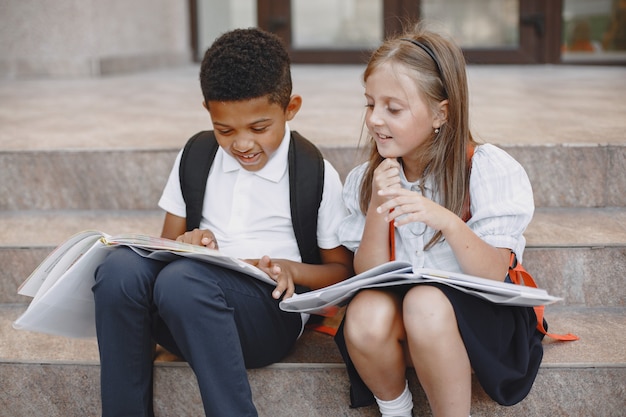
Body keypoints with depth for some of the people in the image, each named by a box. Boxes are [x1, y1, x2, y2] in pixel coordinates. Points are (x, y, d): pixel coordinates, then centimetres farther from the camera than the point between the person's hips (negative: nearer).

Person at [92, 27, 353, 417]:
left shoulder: (317, 176, 2)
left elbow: (342, 271, 8)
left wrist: (290, 268, -12)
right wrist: (187, 244, -7)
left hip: (271, 313, -4)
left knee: (183, 279, -36)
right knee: (120, 265, -28)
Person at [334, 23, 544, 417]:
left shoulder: (487, 168, -11)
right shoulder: (367, 179, 0)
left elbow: (494, 275, -17)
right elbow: (368, 274, -4)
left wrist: (447, 221, -34)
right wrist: (378, 209, -20)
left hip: (479, 316, -3)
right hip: (397, 310, 3)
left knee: (425, 301, -35)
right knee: (365, 315, -30)